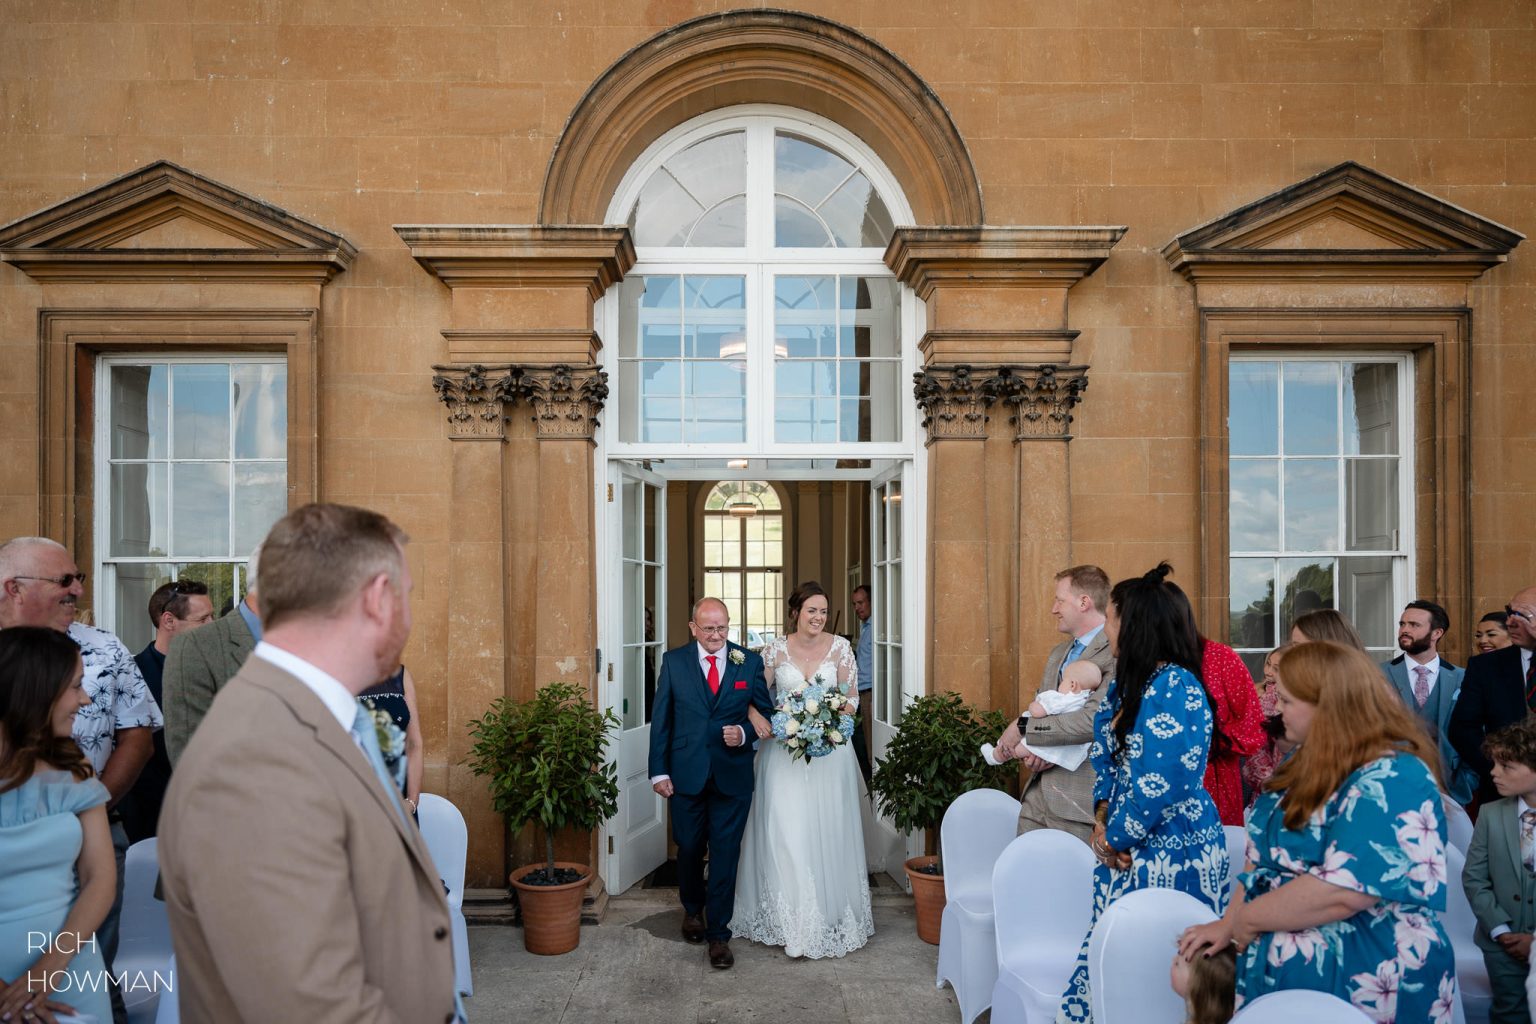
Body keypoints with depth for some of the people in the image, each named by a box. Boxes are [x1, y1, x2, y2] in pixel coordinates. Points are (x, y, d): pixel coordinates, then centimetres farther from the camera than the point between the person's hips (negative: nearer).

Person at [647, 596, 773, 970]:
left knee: (725, 855, 4)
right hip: (686, 774, 1)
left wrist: (744, 733, -15)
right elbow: (661, 721, 1)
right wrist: (659, 771, -3)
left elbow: (766, 713, 5)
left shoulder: (750, 662, -1)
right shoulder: (674, 661, -1)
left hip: (732, 774, -1)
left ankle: (718, 934, 18)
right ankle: (693, 909, 43)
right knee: (688, 849, 16)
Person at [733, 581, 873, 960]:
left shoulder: (839, 647, -1)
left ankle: (831, 911, 22)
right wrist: (757, 718, -17)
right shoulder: (776, 649, -2)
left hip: (829, 748, 1)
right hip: (783, 750, 0)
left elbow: (852, 697, 2)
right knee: (784, 831, -3)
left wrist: (834, 721, -15)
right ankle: (789, 917, 12)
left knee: (828, 830, 5)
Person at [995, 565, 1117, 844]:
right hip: (1039, 791, 8)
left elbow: (1093, 720, -25)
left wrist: (1023, 729, -15)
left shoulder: (1116, 654, -14)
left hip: (1078, 799, -7)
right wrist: (1027, 751, -1)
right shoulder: (1057, 654, 16)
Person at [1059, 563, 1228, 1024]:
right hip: (1130, 848, 9)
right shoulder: (1128, 682, 10)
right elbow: (1105, 756, 14)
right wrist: (1104, 820, -1)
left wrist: (1115, 837, -11)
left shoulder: (1175, 687, -19)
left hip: (1171, 851, -9)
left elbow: (1159, 784, -23)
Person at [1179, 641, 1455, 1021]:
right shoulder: (1309, 762, 7)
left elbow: (1340, 893, -29)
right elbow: (1265, 858, 10)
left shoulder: (1391, 780, -21)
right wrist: (1228, 925, -2)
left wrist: (1245, 919, -16)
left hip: (1357, 983, -8)